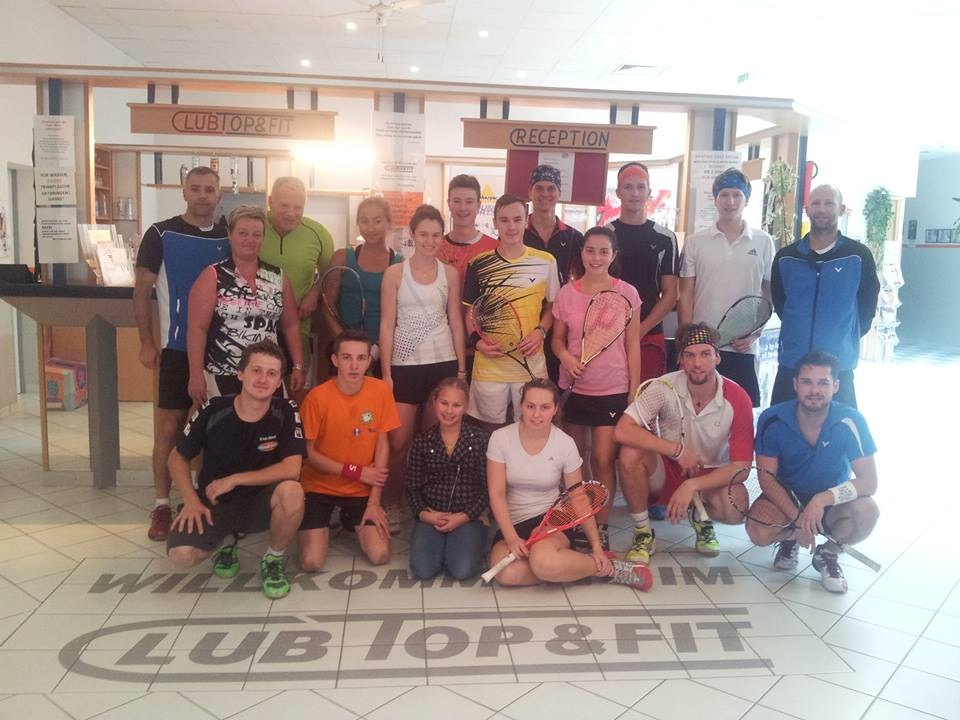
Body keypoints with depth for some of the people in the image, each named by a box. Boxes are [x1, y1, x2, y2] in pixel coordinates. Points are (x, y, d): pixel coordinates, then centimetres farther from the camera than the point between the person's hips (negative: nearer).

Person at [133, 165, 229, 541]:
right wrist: (147, 343, -7)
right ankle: (162, 505, 9)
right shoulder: (161, 234, -3)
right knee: (170, 423, -1)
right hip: (178, 346, -3)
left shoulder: (228, 238, 8)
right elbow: (142, 290, -2)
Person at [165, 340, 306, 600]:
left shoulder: (286, 412, -14)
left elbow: (292, 469, -24)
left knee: (292, 491, -35)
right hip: (214, 503, 1)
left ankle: (274, 559, -5)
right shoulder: (213, 411, -13)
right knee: (181, 554, -26)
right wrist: (191, 500, -14)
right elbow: (178, 457, 1)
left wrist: (233, 480, -22)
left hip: (260, 501, -1)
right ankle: (226, 540, 12)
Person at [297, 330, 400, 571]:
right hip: (319, 487, -2)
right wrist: (355, 471, -15)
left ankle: (350, 519, 20)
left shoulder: (381, 390, -11)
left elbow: (382, 446, -5)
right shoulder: (317, 397, -19)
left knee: (380, 556, -11)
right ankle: (324, 524, 20)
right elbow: (307, 452, -11)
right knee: (311, 563, -14)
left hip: (361, 490, 2)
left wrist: (374, 501, -7)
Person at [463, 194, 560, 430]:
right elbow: (470, 312, 7)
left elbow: (552, 306, 11)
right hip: (489, 365, 0)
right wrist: (477, 341, -11)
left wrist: (540, 331, -8)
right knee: (489, 432, 11)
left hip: (532, 364, 0)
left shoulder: (546, 262, 1)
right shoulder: (479, 265, -1)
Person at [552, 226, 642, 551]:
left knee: (603, 460, -2)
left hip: (613, 391, -2)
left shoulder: (627, 293, -3)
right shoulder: (566, 293, 0)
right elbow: (558, 339, 9)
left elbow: (632, 345, 0)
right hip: (574, 389, 2)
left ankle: (601, 528, 14)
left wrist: (635, 390, -2)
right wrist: (566, 357, -14)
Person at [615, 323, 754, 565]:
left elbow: (740, 466, -17)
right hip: (668, 469, 0)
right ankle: (643, 534, -10)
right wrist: (677, 450, -27)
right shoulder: (666, 386, -18)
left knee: (736, 510, -32)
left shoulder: (738, 399, -17)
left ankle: (702, 518, 8)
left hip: (711, 475, 0)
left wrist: (692, 485, -30)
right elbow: (622, 431, -26)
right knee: (630, 453, -31)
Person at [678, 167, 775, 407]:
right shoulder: (695, 242, 4)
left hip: (743, 348, 0)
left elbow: (770, 295, 9)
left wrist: (754, 335, -4)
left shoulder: (763, 242, 5)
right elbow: (685, 296, 4)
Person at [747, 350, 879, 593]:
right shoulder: (772, 420, -20)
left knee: (867, 511, -31)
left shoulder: (850, 421, -21)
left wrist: (823, 499, -38)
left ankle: (828, 553, 2)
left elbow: (869, 481, -22)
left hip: (834, 502, 0)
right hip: (786, 498, 0)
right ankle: (789, 538, 10)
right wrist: (796, 518, -27)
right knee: (758, 531, -30)